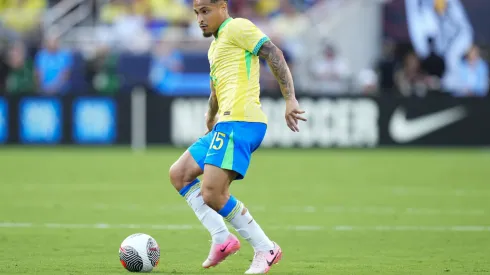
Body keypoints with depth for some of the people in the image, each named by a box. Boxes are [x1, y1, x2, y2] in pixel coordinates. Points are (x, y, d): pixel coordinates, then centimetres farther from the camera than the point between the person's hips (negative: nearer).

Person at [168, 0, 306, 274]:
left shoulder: (237, 27, -4)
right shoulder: (215, 45, 26)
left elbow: (274, 55, -13)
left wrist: (290, 99, -22)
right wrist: (208, 130, 41)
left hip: (239, 122, -10)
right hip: (225, 125, 10)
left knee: (212, 194, -17)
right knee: (179, 174, 12)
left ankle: (265, 249, -8)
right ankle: (221, 238, 6)